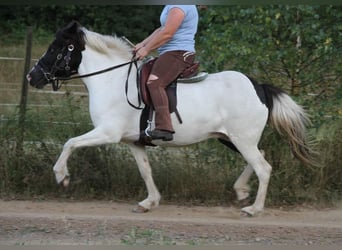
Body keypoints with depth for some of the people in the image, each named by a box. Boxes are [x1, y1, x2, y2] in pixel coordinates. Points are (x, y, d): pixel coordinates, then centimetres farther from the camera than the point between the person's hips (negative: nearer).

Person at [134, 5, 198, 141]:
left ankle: (164, 128, -43)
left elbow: (166, 33, -18)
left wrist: (146, 49, -9)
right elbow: (162, 29, 26)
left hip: (178, 54, -12)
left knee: (154, 82, -30)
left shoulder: (179, 6, -14)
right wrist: (142, 44, 16)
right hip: (170, 54, 12)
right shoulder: (172, 6, 20)